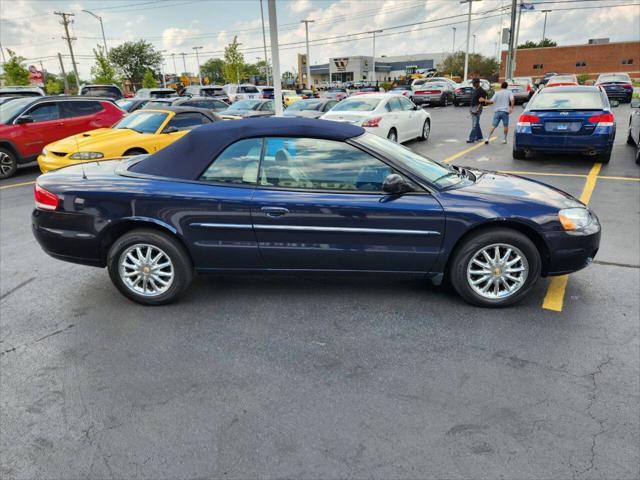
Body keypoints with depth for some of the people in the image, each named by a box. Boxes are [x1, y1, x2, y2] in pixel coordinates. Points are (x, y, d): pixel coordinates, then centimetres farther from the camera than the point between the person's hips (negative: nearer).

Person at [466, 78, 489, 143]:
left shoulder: (481, 91, -12)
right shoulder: (475, 90, 16)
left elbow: (481, 101, -17)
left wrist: (478, 109, -24)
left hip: (477, 108, -10)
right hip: (472, 108, 10)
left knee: (474, 125, -11)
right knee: (476, 124, 15)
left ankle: (472, 138, -14)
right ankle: (479, 136, 24)